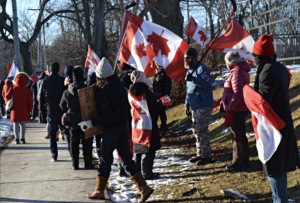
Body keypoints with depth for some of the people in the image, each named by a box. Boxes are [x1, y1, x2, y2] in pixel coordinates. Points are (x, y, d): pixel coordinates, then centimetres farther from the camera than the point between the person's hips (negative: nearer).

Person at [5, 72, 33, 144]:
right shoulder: (27, 90, -2)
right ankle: (23, 139, 12)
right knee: (22, 124, 14)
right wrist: (29, 110, 9)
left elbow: (7, 97, -11)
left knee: (16, 124, 5)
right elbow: (30, 101, -3)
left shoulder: (13, 89, -4)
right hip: (24, 110, 1)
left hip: (15, 110, -1)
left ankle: (17, 139, -3)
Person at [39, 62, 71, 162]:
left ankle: (54, 156, 2)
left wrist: (41, 108, 13)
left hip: (50, 111, 1)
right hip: (62, 110, -1)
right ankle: (72, 153, 8)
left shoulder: (45, 81, 1)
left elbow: (41, 96, 5)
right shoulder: (62, 80, -5)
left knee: (52, 134, 5)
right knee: (67, 132, 9)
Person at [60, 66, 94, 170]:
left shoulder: (67, 92, -4)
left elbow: (62, 106, 8)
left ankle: (75, 164, 11)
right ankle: (87, 163, 7)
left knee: (74, 142, 10)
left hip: (73, 121, 2)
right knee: (87, 142, 6)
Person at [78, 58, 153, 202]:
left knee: (105, 159, 5)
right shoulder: (120, 86, 4)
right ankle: (144, 188, 4)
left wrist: (90, 123, -14)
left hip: (111, 129, -7)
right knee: (126, 158, 10)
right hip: (123, 126, 7)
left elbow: (105, 116, -20)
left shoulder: (104, 92, -17)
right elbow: (127, 107, 11)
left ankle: (99, 191, 17)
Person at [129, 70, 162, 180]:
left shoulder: (130, 93, 1)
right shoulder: (147, 93, -18)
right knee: (148, 151, 1)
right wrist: (159, 102, 8)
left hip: (136, 126, 6)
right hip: (148, 125, -6)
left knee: (137, 150, 16)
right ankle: (146, 173, 2)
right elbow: (155, 108, -13)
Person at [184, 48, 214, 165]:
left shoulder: (201, 69, -11)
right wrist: (187, 104, 19)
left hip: (204, 106, -10)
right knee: (196, 130, 13)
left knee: (202, 130, -9)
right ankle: (200, 154, 22)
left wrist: (193, 79, -34)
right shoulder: (189, 71, 18)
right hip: (195, 106, 10)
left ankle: (206, 156, -4)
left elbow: (207, 83, -26)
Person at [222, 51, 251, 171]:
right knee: (235, 135, 16)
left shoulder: (237, 73, -17)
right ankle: (236, 160, 24)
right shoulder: (238, 71, 16)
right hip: (237, 110, 11)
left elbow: (237, 94, -23)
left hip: (237, 110, -11)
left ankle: (243, 162, 1)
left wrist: (230, 110, -23)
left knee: (239, 136, -5)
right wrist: (228, 106, 20)